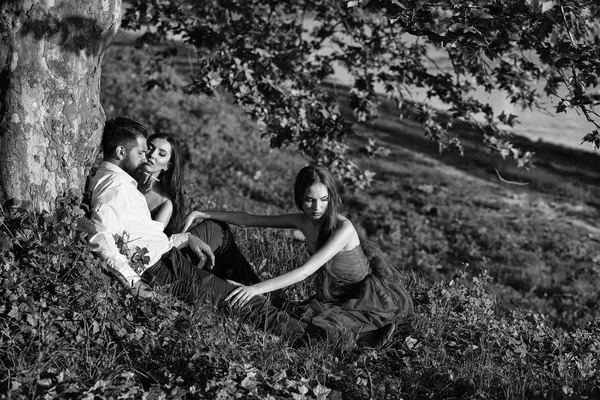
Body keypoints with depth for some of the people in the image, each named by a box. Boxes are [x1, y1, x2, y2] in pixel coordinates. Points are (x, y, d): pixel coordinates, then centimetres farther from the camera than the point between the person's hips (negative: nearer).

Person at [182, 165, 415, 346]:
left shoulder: (343, 229, -30)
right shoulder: (302, 221, -10)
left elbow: (305, 272, -37)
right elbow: (248, 220, -4)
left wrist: (257, 289, -44)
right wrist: (202, 214, -10)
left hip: (375, 296, -8)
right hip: (337, 296, 8)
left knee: (321, 324, -26)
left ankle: (373, 328, -4)